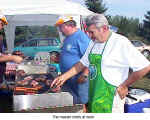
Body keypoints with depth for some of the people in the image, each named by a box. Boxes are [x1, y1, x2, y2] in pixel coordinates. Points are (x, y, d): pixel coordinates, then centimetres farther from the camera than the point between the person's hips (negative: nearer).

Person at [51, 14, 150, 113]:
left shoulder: (121, 42, -16)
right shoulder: (93, 43, 8)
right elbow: (82, 63, 19)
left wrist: (124, 86, -10)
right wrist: (64, 77, 11)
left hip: (110, 98, -7)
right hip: (93, 95, 7)